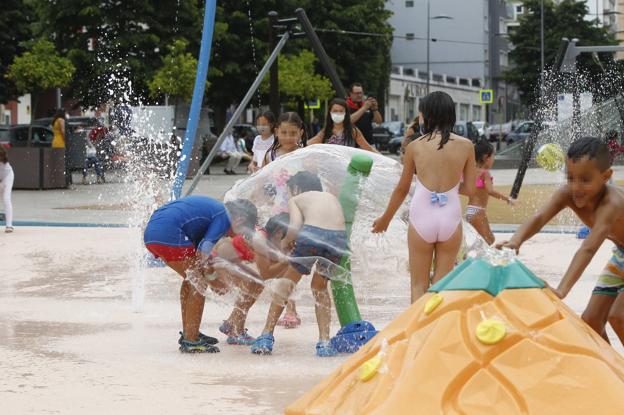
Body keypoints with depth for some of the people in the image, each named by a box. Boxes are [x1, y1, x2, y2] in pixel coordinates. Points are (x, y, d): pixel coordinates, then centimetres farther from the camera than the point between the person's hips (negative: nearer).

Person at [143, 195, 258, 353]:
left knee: (191, 278, 23)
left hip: (150, 233, 10)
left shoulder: (213, 208, 27)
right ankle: (191, 341, -2)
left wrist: (211, 278, 20)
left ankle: (188, 333, 31)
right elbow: (206, 250, -11)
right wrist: (213, 280, 3)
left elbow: (198, 252, 26)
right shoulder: (224, 217, -2)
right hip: (169, 234, -10)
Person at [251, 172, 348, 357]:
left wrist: (285, 242, 21)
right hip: (339, 238, 3)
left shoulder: (296, 199, 22)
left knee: (287, 282, 20)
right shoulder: (332, 197, 36)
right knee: (320, 286, 26)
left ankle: (267, 336, 20)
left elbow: (295, 227, 1)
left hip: (312, 233, -3)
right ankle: (324, 343, 17)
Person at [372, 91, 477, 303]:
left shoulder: (415, 146, -1)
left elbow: (402, 189, 8)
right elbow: (469, 189, 4)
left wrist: (385, 219, 22)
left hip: (421, 218, -1)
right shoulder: (465, 146, -1)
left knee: (419, 285, 10)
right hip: (451, 218, 1)